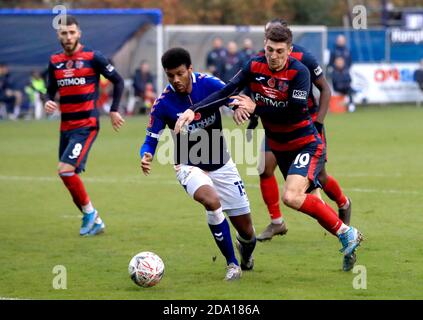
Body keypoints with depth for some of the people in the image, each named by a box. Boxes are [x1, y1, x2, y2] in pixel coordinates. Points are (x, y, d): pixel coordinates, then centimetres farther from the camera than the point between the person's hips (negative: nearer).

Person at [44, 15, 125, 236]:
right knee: (68, 176, 6)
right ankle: (94, 221, 20)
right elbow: (51, 90, 19)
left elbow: (118, 81, 2)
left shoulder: (92, 57, -6)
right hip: (66, 127, 6)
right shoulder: (55, 61, 8)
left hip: (86, 125, -6)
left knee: (66, 170, -20)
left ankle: (89, 213, -3)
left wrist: (114, 110, -2)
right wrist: (48, 103, -3)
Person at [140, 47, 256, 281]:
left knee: (245, 229, 4)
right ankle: (232, 264, -18)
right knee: (212, 202, -35)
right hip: (189, 166, -2)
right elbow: (151, 139, -10)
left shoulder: (209, 85, -14)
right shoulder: (163, 104, -16)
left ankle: (245, 248, 45)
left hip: (221, 164, 2)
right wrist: (146, 156, -33)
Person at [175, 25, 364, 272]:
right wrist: (194, 110, -18)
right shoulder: (255, 67, -4)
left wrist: (256, 108, -25)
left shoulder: (299, 72, -19)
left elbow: (294, 113, -28)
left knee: (291, 197, -26)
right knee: (311, 204, 11)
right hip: (279, 147, 6)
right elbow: (226, 92, -6)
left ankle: (347, 233, -11)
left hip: (307, 145, -6)